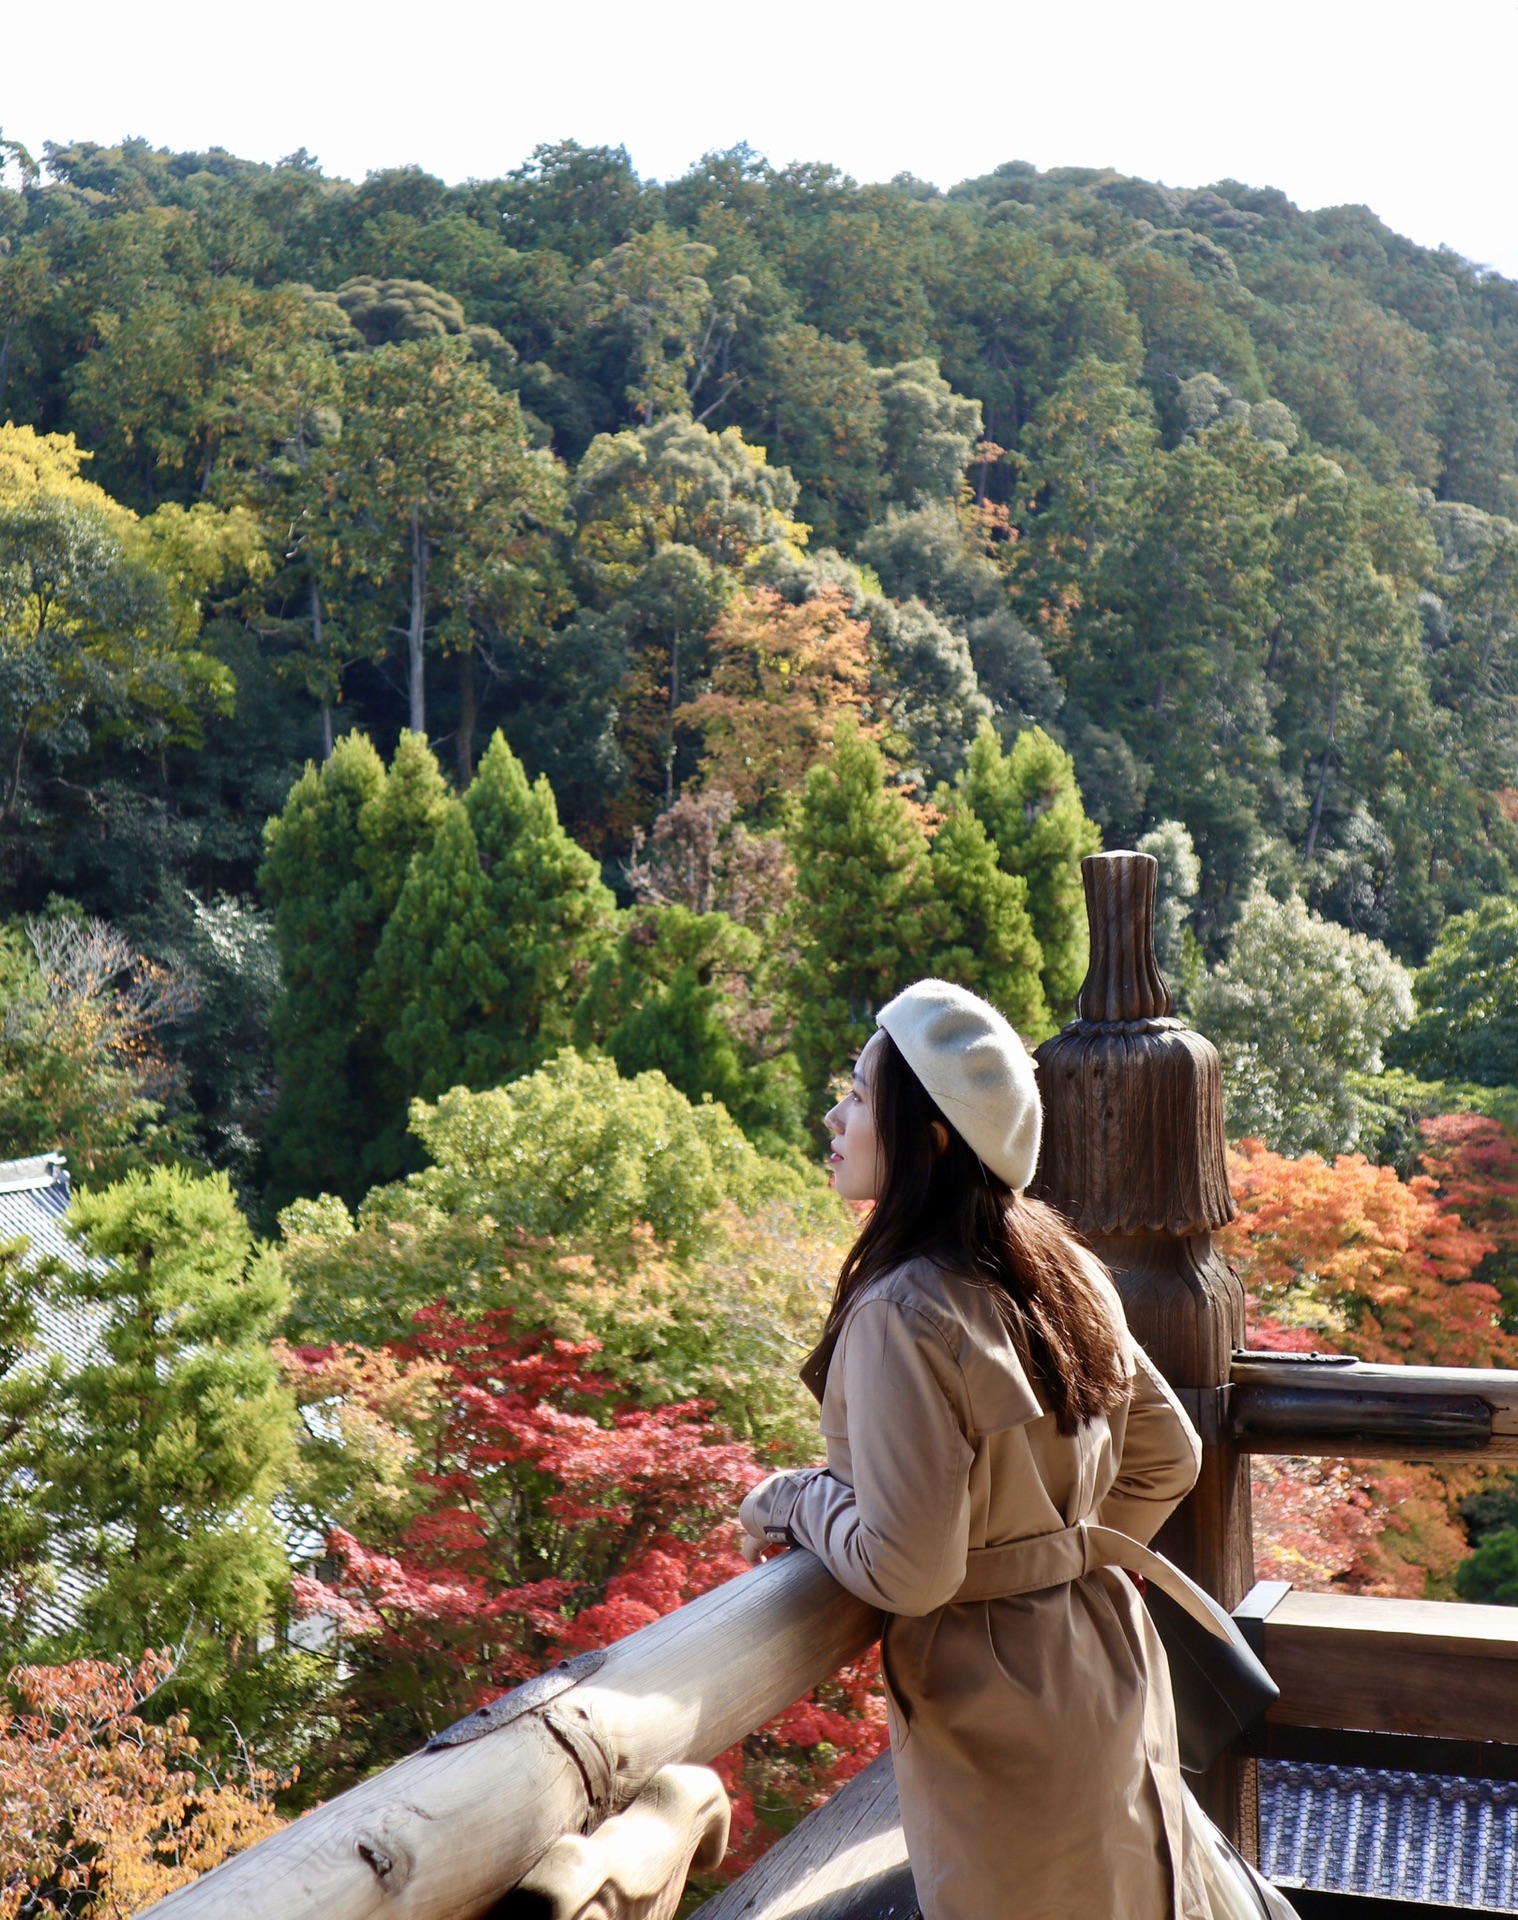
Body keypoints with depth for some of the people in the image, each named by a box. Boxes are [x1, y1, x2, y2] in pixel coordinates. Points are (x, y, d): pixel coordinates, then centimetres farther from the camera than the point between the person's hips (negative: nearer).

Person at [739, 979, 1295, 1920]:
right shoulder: (1064, 1270, -1)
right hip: (1110, 1658, 7)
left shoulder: (902, 1311, -26)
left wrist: (797, 1497, -10)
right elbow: (1167, 1459, 9)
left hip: (1000, 1703, -7)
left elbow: (907, 1570, -26)